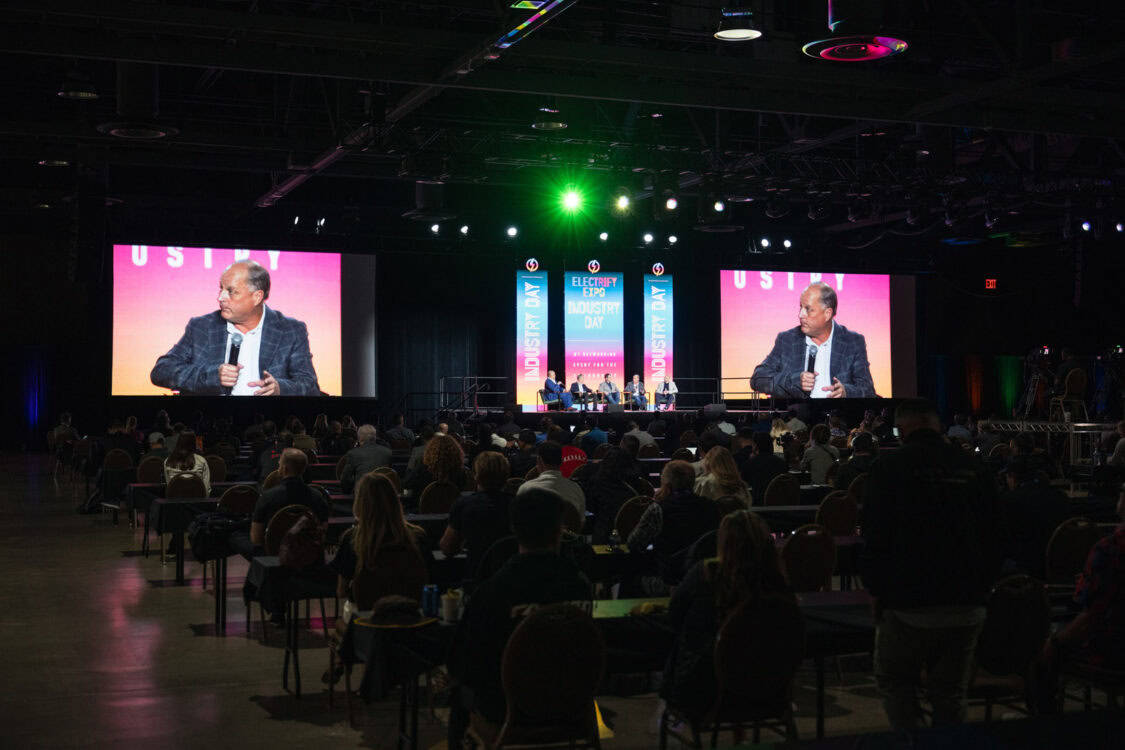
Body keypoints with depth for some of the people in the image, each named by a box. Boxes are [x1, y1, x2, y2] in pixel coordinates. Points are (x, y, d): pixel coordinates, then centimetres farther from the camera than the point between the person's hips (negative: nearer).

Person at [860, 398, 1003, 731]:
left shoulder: (888, 469, -7)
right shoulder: (973, 468, 5)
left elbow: (875, 538, -7)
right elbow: (994, 538, 10)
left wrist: (876, 591, 5)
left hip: (908, 604, -4)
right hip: (966, 607, 4)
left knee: (894, 683, 12)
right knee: (950, 694, 13)